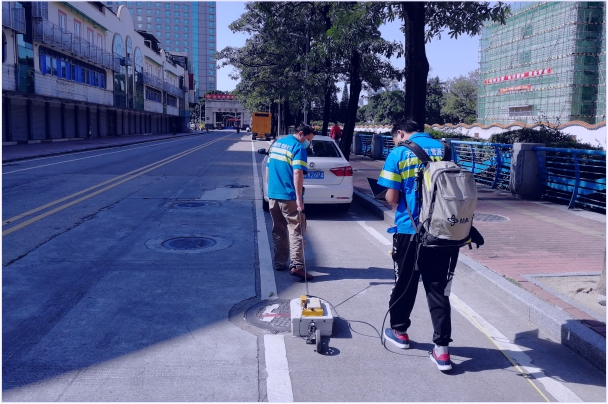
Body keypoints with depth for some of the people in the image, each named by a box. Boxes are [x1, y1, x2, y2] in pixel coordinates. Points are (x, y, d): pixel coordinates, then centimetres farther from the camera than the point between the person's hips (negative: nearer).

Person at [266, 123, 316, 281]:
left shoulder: (276, 143, 14)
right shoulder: (298, 148, -10)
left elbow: (268, 169, 18)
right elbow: (297, 174, -20)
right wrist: (299, 199, -21)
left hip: (273, 195, 7)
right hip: (289, 197, -7)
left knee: (278, 231, 15)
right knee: (296, 231, -4)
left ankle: (279, 262, 20)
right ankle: (296, 265, -12)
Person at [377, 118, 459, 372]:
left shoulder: (399, 153, -5)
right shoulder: (445, 149, 5)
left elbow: (391, 198, -7)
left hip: (409, 230, -2)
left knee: (405, 283, 15)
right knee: (438, 288, 7)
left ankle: (399, 331, 34)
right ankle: (442, 348, 5)